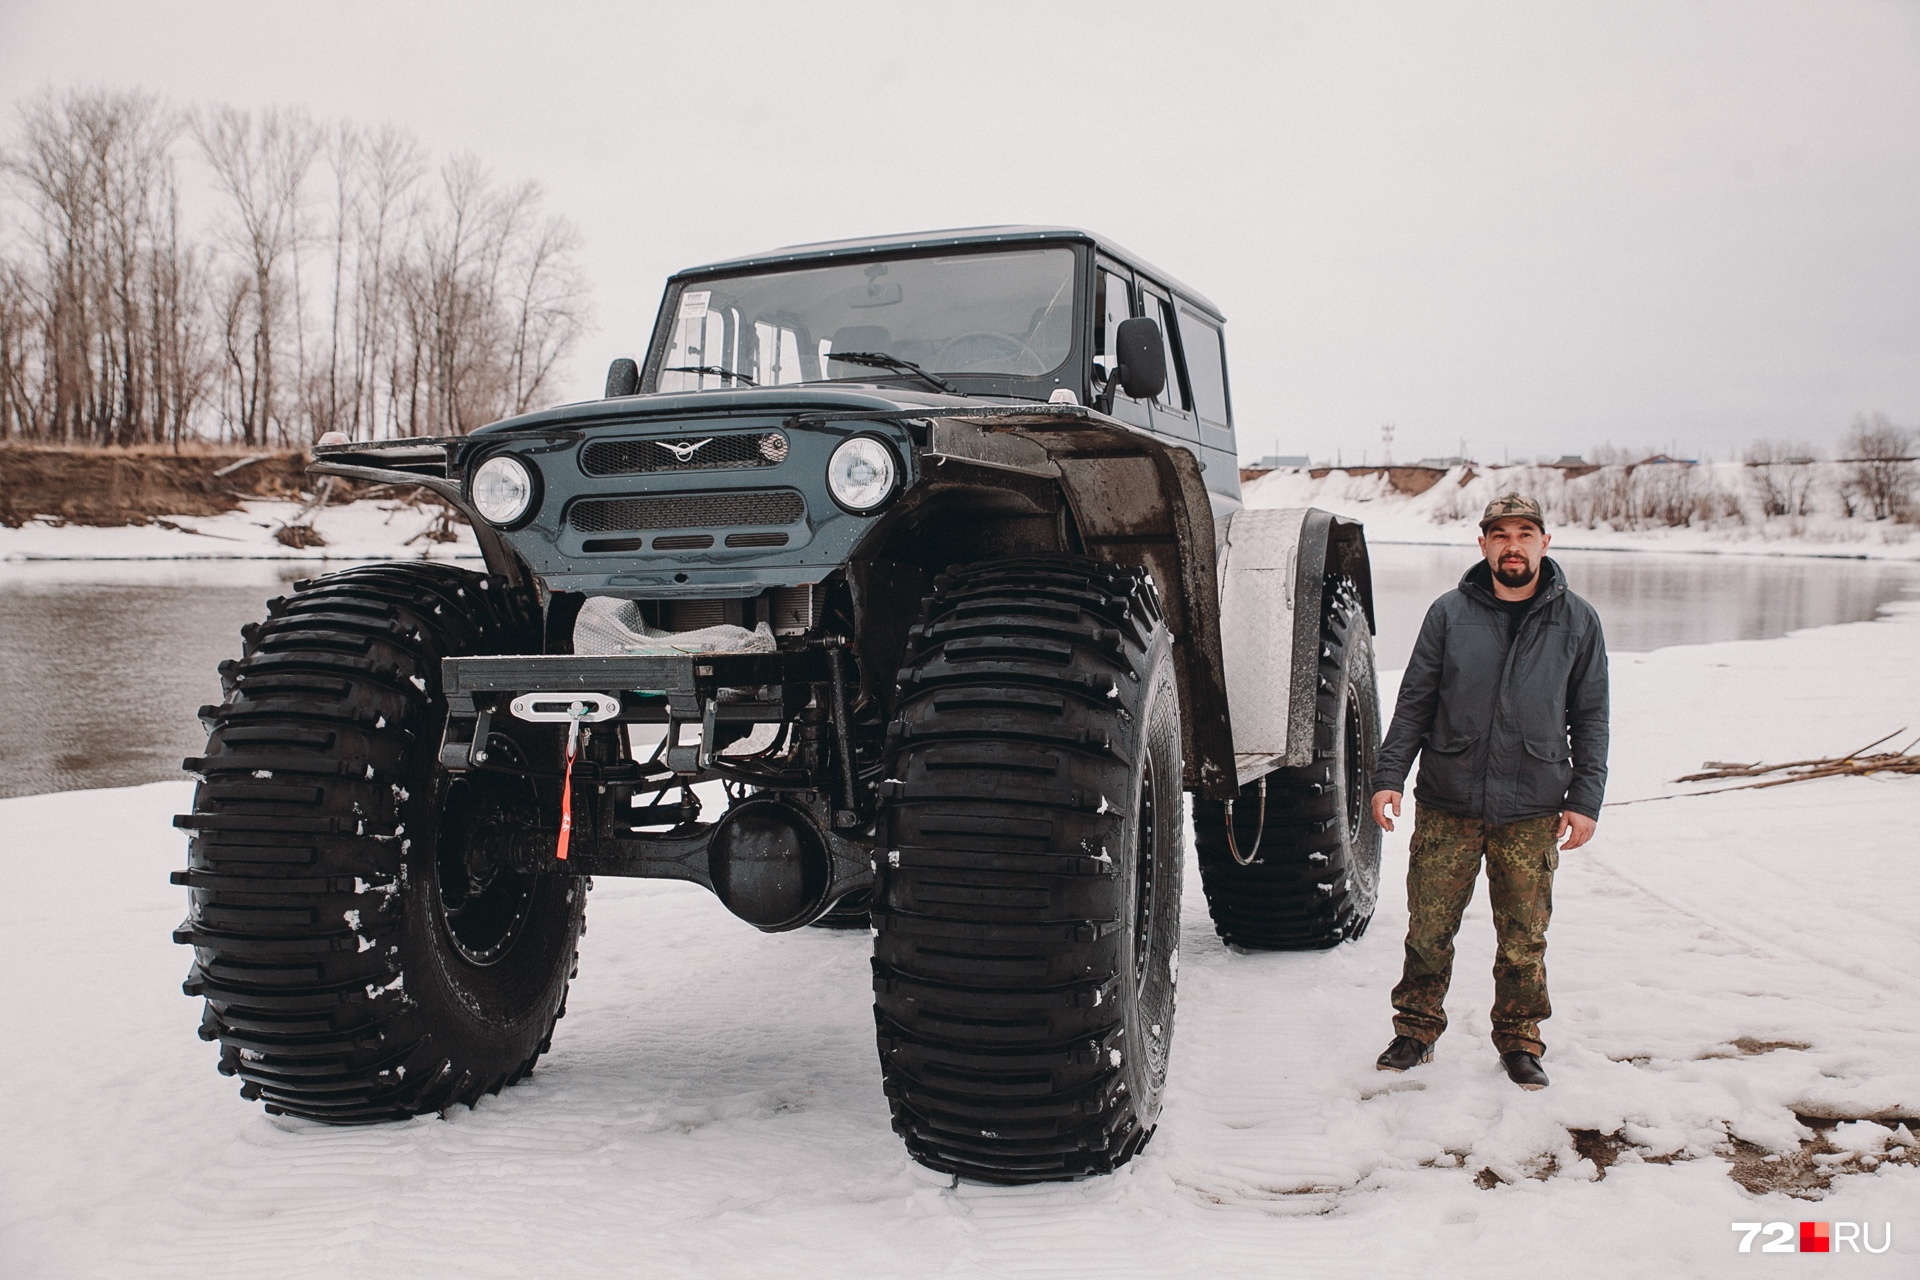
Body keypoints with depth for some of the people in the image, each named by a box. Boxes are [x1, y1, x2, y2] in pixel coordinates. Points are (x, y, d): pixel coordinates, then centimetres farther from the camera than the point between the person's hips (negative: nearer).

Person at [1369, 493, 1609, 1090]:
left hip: (1533, 813, 0)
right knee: (1428, 928, 5)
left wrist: (1585, 799, 1)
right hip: (1447, 805, 0)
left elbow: (1590, 717, 8)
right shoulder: (1449, 613, 3)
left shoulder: (1577, 621, 5)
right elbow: (1413, 702, 5)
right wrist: (1389, 777, -2)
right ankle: (1416, 1029, 22)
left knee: (1524, 940, 6)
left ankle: (1520, 1041, 24)